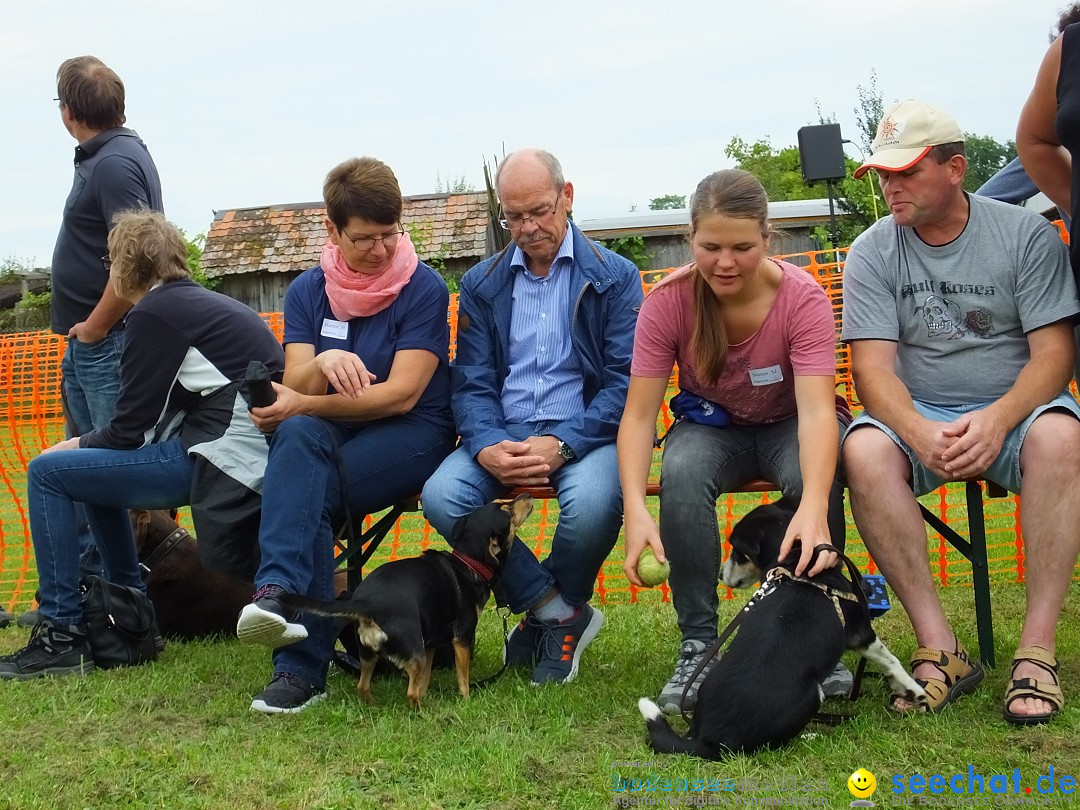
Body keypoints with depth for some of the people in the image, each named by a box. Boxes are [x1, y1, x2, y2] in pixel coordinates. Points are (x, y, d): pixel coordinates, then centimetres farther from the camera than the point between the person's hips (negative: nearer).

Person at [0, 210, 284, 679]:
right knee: (95, 466, 26)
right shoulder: (200, 303, 19)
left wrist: (77, 445, 11)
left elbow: (129, 430, -8)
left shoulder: (154, 314, -8)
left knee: (48, 473, -3)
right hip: (250, 455, 10)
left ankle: (61, 637, -1)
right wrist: (85, 446, 17)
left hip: (226, 457, -10)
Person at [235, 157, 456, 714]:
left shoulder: (423, 288, -6)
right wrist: (323, 363, -27)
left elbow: (401, 393, -14)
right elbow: (295, 389, -4)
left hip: (414, 436, -3)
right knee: (298, 435, -34)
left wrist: (302, 406, -17)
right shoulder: (308, 292, 7)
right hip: (329, 440, 3)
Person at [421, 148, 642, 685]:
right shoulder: (482, 284, 13)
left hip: (585, 431, -3)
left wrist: (562, 444, -20)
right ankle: (557, 610, -9)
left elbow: (625, 380, -5)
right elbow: (472, 382, 6)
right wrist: (486, 446, -17)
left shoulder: (614, 277, 3)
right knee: (441, 496, -27)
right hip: (504, 434, 3)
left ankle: (552, 610, -1)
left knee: (591, 503, -36)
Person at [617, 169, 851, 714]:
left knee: (815, 478, -36)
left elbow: (816, 409, -35)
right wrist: (635, 510, -40)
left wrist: (814, 505, -55)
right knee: (681, 474, -34)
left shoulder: (802, 298, -24)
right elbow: (639, 414, -22)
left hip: (789, 427, -1)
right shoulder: (668, 301, -20)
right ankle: (697, 643, -22)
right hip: (711, 427, 1)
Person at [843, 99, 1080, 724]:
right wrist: (919, 433, -28)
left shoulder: (1026, 235, -1)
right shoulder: (872, 254, 2)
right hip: (919, 418, 1)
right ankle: (941, 649, -29)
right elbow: (874, 367, -7)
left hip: (1013, 411, -1)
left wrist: (998, 419, -27)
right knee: (864, 449, -32)